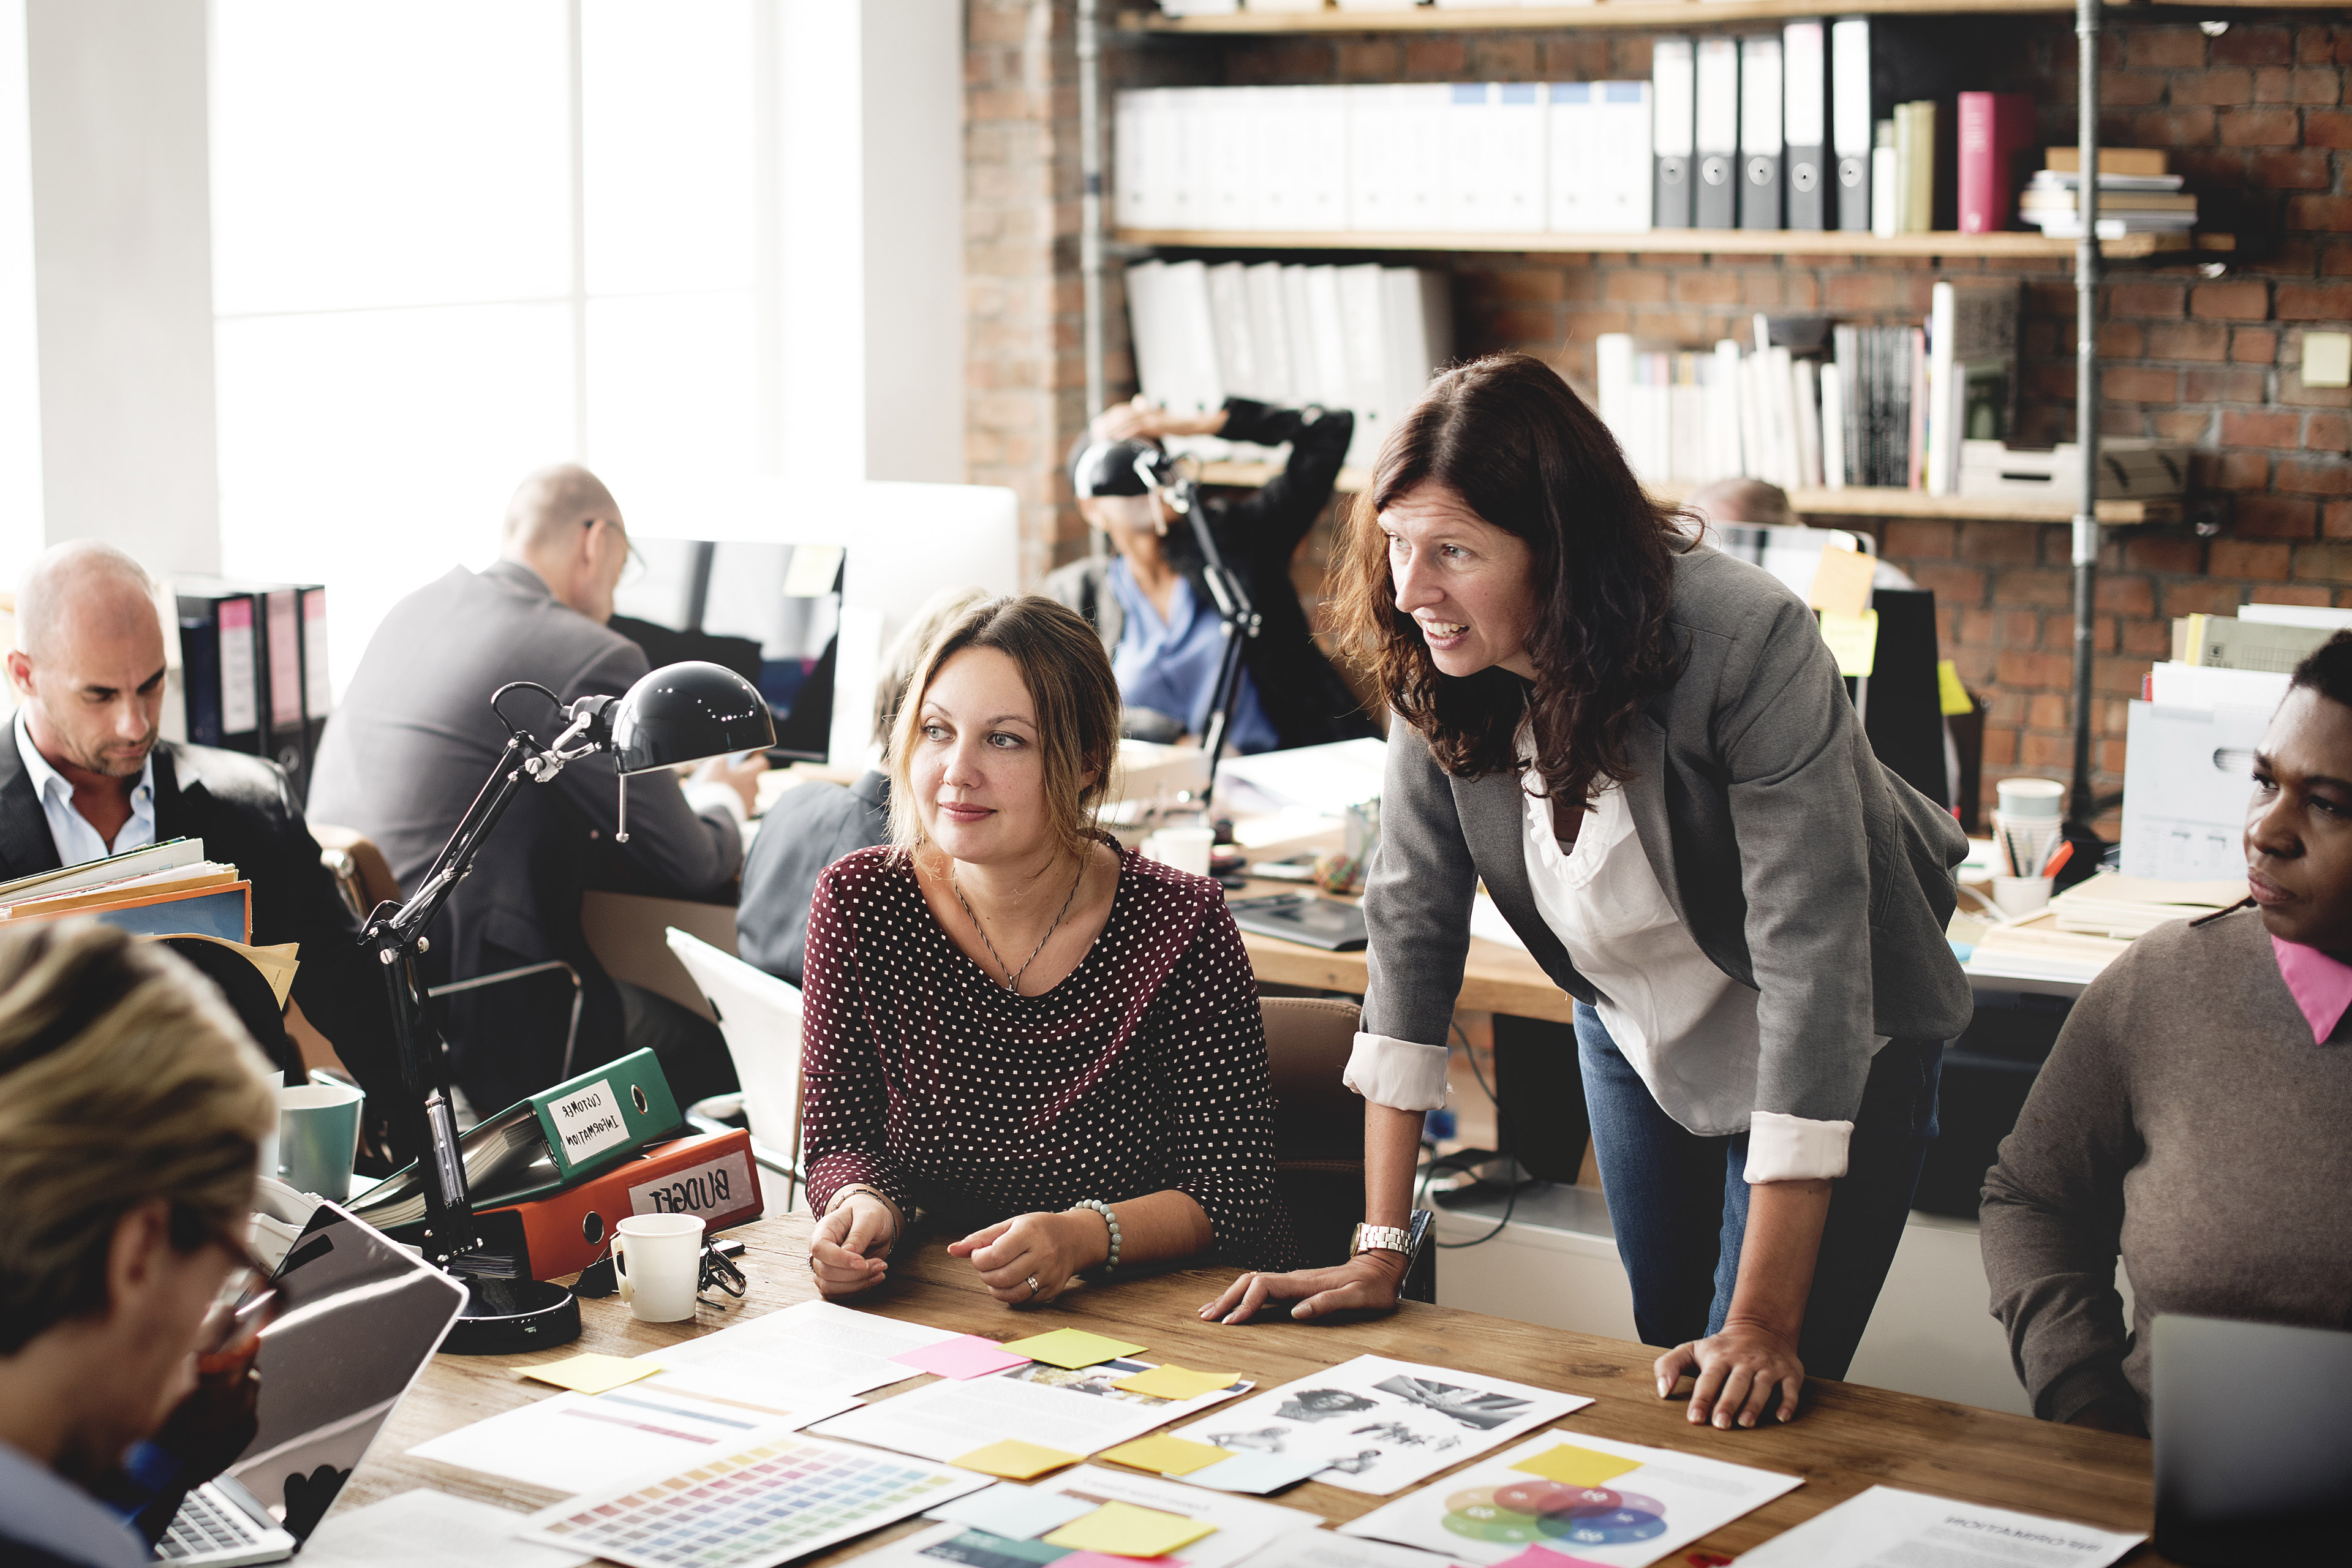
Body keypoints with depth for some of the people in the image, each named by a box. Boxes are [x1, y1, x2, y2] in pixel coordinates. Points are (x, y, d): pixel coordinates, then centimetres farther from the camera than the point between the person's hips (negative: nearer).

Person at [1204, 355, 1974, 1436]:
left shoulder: (1746, 645, -34)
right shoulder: (1435, 664, -18)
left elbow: (1811, 956, -35)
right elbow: (1412, 918, -13)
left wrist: (1765, 1322, -37)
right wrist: (1381, 1250, -17)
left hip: (1830, 1051, -5)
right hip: (1635, 1029, 5)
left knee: (1750, 1407, -10)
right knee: (1667, 1358, 15)